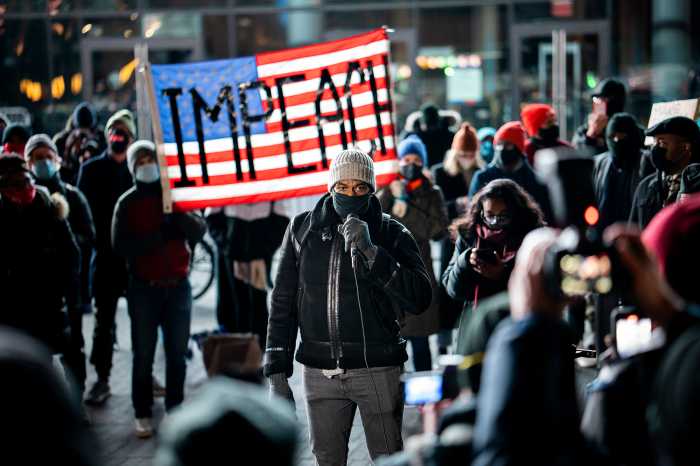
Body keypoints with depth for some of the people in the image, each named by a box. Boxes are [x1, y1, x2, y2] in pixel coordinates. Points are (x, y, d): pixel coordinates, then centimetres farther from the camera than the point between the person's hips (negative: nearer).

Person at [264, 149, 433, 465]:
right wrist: (277, 374, 3)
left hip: (377, 368, -2)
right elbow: (283, 304, 8)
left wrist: (371, 252, -20)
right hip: (320, 372, 2)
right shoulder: (303, 230, 5)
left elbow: (420, 299, -13)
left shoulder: (392, 234, -1)